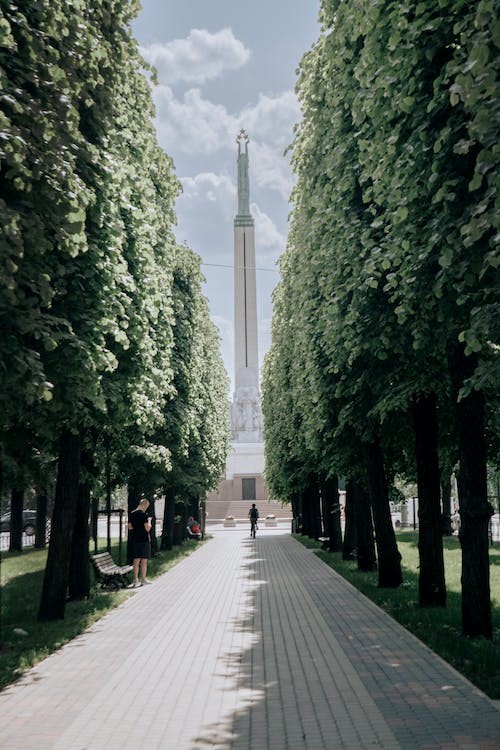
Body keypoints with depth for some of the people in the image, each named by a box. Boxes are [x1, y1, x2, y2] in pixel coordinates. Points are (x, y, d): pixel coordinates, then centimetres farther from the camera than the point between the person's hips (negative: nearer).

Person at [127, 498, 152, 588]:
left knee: (136, 560, 11)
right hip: (144, 540, -7)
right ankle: (143, 580, 7)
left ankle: (135, 580, 15)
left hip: (135, 540, 7)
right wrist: (149, 521, 0)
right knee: (144, 561, 1)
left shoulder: (132, 514, 6)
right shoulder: (143, 514, -15)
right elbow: (147, 528, -16)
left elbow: (130, 527, 13)